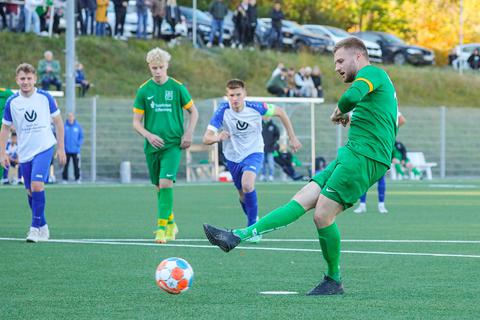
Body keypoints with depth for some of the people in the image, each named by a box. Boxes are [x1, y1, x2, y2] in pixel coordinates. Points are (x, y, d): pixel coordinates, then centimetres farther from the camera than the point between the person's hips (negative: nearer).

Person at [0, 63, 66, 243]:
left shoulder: (45, 97, -5)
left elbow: (58, 122, 4)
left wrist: (61, 148, 3)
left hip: (44, 148, -3)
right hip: (24, 152, 3)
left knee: (37, 185, -20)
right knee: (30, 191, 7)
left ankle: (36, 228, -14)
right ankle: (43, 227, 23)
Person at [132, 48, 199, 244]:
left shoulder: (177, 87, -1)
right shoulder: (144, 90, 3)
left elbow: (194, 112, 10)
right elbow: (136, 122, 5)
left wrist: (188, 134, -3)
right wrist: (148, 135, -12)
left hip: (173, 144, -3)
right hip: (152, 146, 3)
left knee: (166, 183, -18)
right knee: (159, 187, 11)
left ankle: (162, 227, -16)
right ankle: (171, 223, 30)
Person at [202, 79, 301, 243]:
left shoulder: (255, 107, -18)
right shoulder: (223, 110, -19)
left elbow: (280, 112, 0)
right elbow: (206, 138, -24)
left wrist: (292, 137, 1)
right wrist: (217, 137, -47)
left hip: (254, 153, -2)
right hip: (233, 157, 3)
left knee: (247, 184, -29)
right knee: (243, 195, 15)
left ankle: (252, 226, -16)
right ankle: (253, 221, 44)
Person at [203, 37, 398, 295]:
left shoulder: (372, 72, -4)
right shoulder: (378, 81, 27)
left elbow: (351, 97, -27)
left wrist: (340, 112, -5)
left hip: (364, 157, -10)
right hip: (352, 155, 10)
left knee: (322, 215, -12)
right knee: (302, 200, 0)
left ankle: (333, 281, 3)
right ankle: (237, 236, -8)